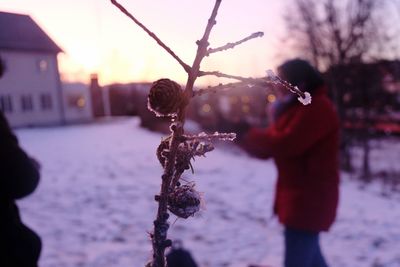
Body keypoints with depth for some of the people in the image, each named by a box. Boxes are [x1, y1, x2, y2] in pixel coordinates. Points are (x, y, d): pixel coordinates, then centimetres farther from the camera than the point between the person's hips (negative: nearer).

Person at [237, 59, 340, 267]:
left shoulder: (317, 108, -15)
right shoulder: (295, 108, 16)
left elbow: (284, 144, -26)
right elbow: (268, 148, 9)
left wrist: (248, 134, -15)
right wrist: (245, 135, -9)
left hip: (308, 199, -10)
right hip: (302, 198, 10)